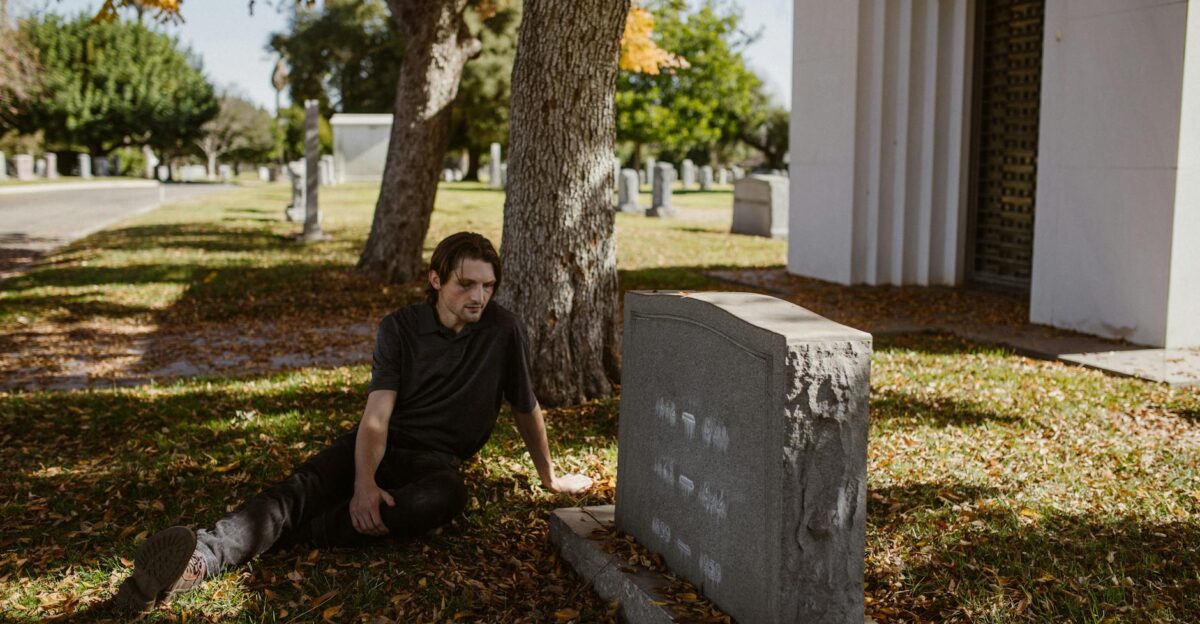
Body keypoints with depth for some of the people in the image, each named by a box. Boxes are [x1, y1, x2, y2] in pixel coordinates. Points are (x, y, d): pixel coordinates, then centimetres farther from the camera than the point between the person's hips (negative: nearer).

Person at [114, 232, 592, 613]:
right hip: (378, 443, 1)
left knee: (447, 496, -38)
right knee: (302, 488, -29)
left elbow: (526, 406, 7)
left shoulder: (502, 330, -5)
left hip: (433, 460, -1)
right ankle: (203, 554, -52)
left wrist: (550, 477, 17)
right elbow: (377, 414, -12)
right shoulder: (400, 327, -3)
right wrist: (364, 484, -30)